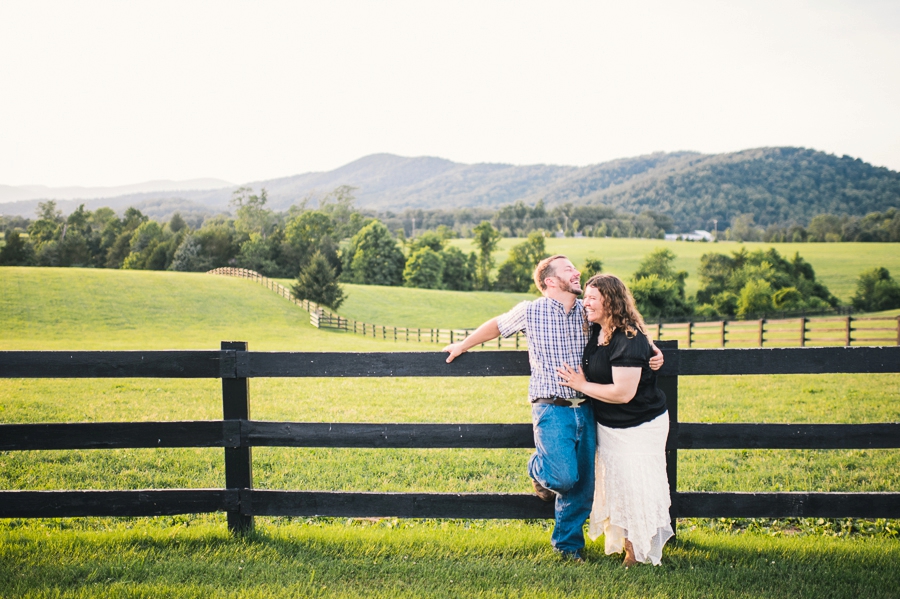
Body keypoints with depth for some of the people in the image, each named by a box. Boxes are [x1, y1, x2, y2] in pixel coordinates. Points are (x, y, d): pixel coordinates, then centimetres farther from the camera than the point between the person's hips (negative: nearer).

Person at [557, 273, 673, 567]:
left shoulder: (629, 340, -26)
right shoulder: (596, 333, 1)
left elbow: (623, 392, -30)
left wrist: (581, 385, -19)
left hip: (638, 428, -9)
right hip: (608, 426, 9)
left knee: (636, 488, 2)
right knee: (614, 484, 17)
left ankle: (639, 553, 18)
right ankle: (624, 543, 33)